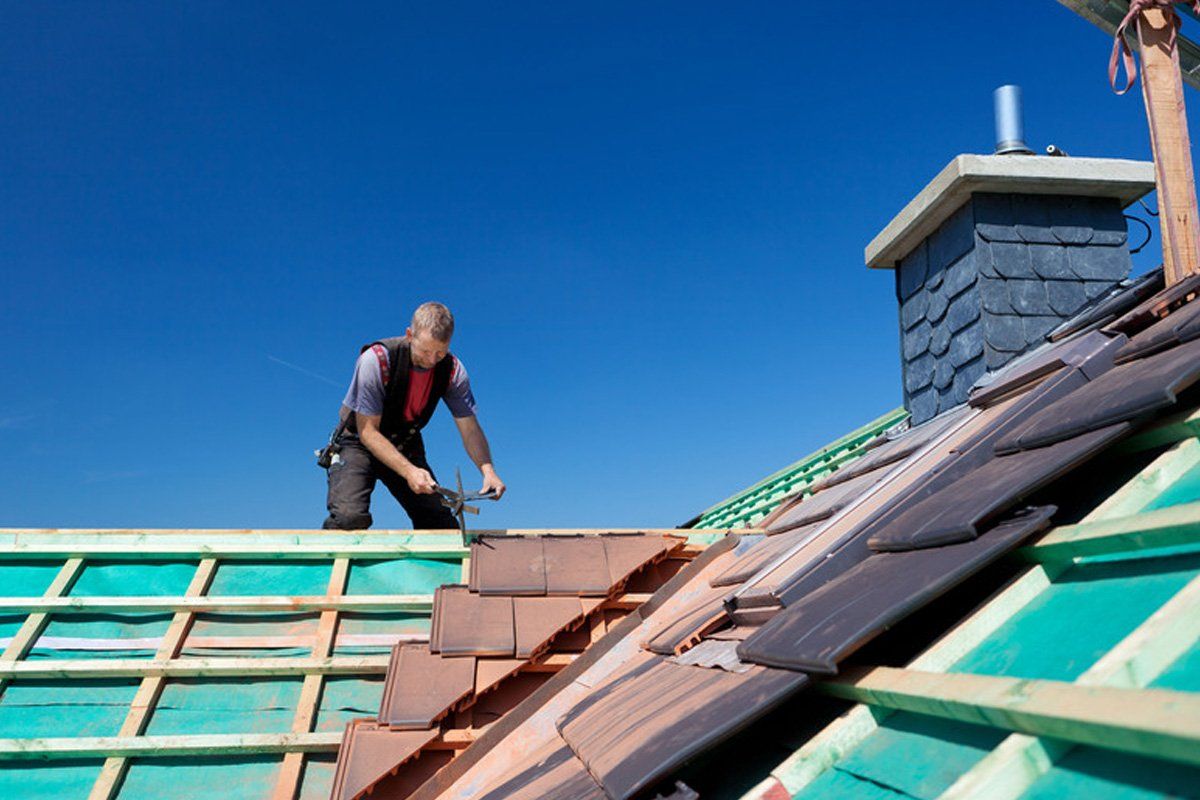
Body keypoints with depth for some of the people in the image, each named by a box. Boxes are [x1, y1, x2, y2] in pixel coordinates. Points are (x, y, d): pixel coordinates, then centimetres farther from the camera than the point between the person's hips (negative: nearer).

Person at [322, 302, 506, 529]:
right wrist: (408, 471, -37)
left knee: (443, 526, -10)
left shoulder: (453, 370, -14)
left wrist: (488, 470, -31)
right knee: (350, 517, -28)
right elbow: (368, 431, -25)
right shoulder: (376, 360, -28)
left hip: (406, 447, 4)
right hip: (359, 443, -4)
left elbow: (470, 429, -12)